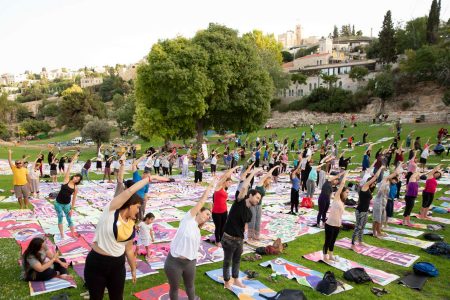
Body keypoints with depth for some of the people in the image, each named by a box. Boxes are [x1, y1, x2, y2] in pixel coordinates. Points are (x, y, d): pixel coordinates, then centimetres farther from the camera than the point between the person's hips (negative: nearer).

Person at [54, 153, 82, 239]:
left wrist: (72, 208, 0)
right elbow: (68, 170, -14)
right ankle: (62, 235, 13)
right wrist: (73, 160, -16)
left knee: (69, 219, 6)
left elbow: (74, 198, 2)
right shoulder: (66, 180, -7)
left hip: (67, 204, 1)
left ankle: (73, 235, 15)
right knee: (60, 218, 3)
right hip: (58, 203, -1)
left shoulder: (76, 188, -4)